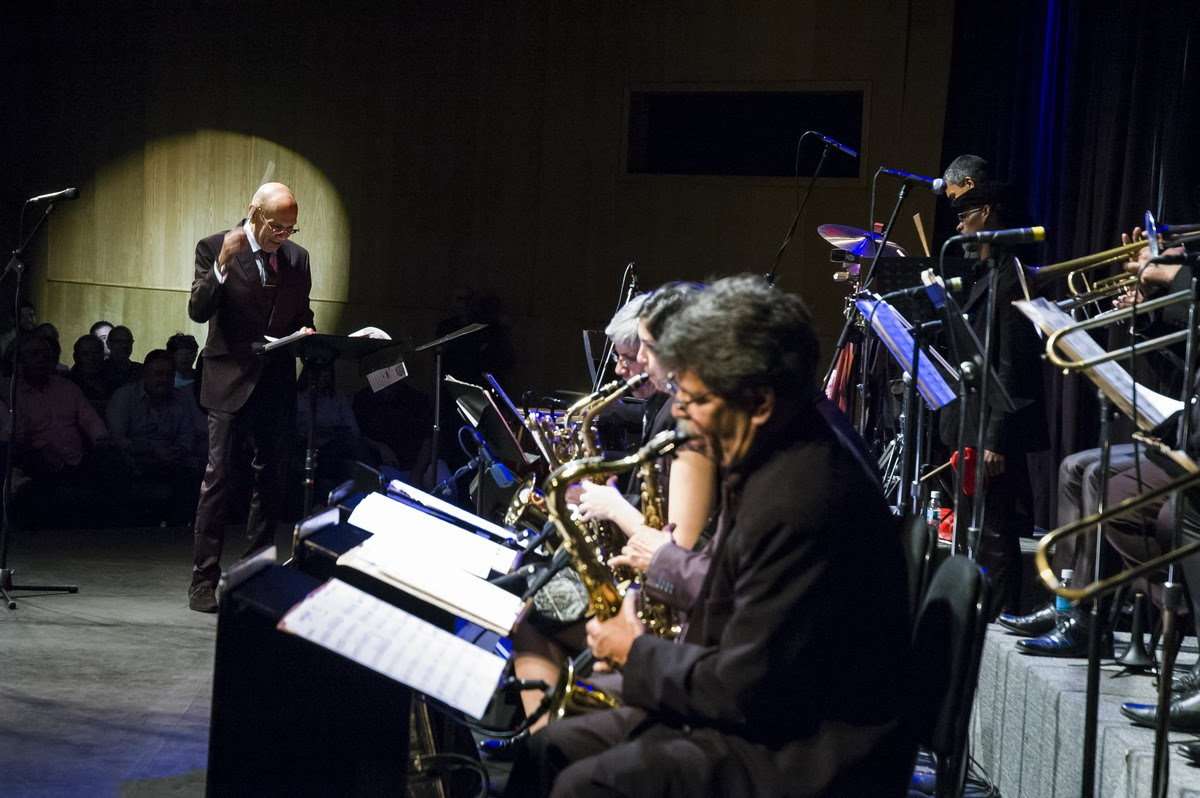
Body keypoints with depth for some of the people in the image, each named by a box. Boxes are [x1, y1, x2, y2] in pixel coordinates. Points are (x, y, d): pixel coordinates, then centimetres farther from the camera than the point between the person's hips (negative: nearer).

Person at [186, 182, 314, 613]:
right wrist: (222, 266, -24)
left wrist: (306, 333, -2)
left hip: (278, 383, 5)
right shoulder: (214, 249, -3)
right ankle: (203, 581, -1)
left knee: (271, 482, 7)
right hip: (232, 382, -5)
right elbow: (198, 311, -12)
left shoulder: (297, 258, 11)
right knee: (219, 479, -6)